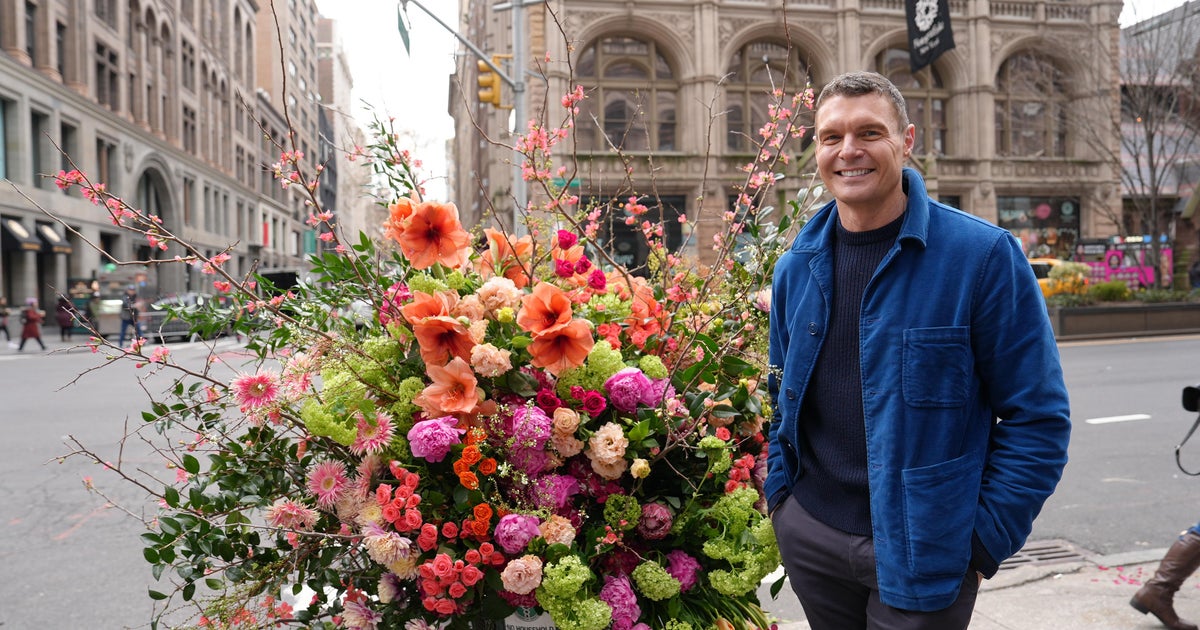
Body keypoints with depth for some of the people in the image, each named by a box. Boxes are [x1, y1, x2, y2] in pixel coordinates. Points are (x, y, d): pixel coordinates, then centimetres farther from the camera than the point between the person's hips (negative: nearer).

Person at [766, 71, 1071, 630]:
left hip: (921, 552, -4)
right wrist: (779, 493, 7)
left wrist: (984, 542, -12)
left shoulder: (983, 254, -12)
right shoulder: (796, 268, 3)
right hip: (808, 535, 4)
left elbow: (1037, 416, -10)